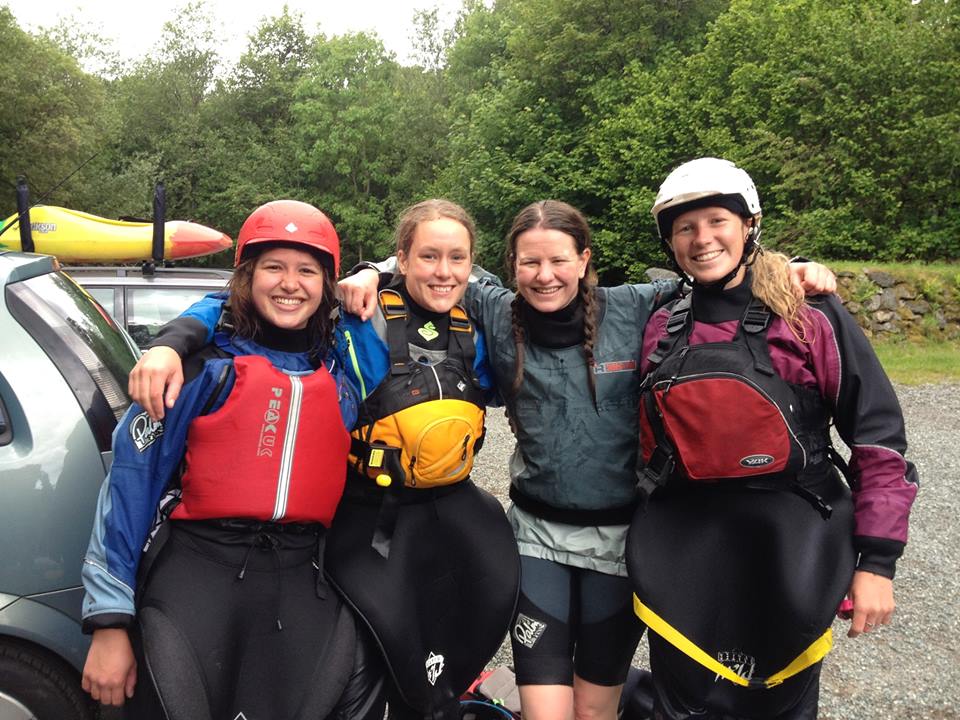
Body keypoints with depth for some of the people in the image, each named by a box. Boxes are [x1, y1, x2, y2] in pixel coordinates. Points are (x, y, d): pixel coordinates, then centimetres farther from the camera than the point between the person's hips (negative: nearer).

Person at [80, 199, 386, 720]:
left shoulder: (345, 371, 8)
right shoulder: (207, 364, -3)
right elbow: (133, 478, -3)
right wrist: (110, 618, -4)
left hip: (305, 583, 3)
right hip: (196, 574, -2)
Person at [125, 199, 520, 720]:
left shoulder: (474, 334, 0)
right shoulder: (357, 322, -16)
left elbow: (488, 392, 21)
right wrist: (172, 342, -31)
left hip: (445, 508, 5)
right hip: (365, 516, -4)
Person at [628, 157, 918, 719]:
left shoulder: (811, 315, -6)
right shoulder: (662, 330, 5)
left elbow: (879, 437, -7)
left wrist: (877, 561, -10)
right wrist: (649, 535, 13)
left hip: (788, 550, -3)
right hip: (684, 553, 3)